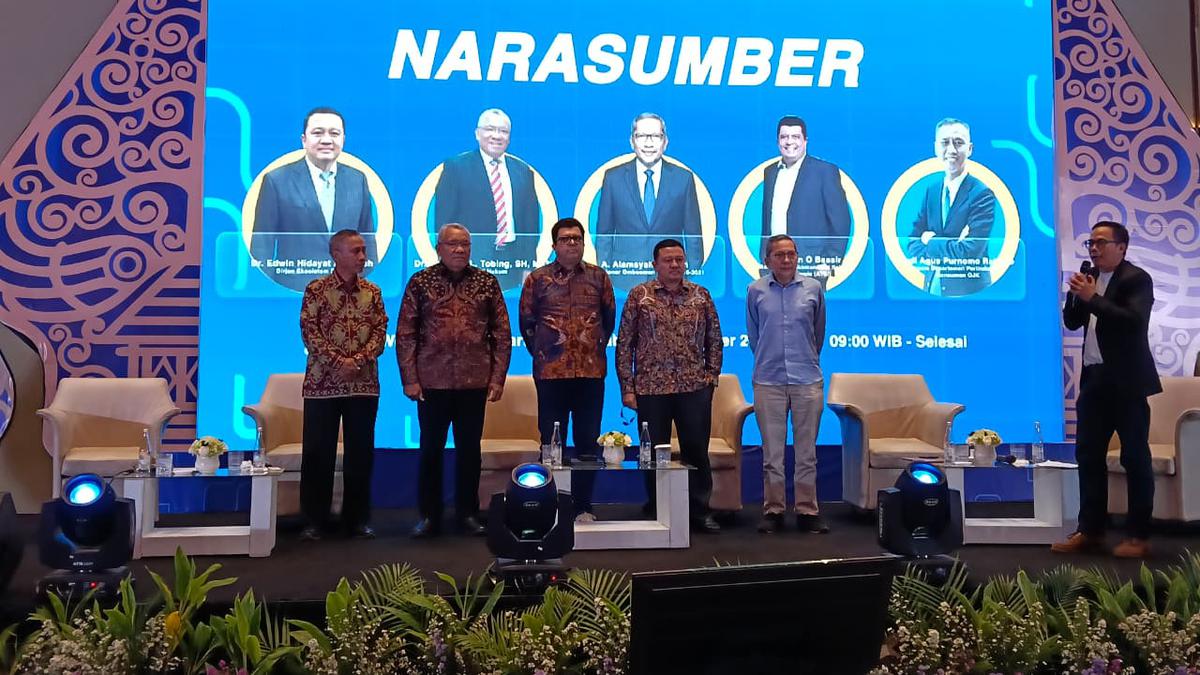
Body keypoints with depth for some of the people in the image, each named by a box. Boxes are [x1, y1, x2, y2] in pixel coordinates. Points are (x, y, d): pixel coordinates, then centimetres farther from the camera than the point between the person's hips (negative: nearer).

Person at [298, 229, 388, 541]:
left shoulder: (372, 292, 9)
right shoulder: (316, 289, 0)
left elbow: (380, 331, 3)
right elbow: (309, 330, -7)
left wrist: (360, 359, -12)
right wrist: (337, 360, -16)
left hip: (364, 383, 3)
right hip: (322, 382, -2)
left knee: (361, 452, 6)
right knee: (318, 452, 3)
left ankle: (358, 518, 17)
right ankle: (314, 520, 14)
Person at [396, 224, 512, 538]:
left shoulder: (486, 282, 5)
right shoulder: (420, 282, 3)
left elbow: (502, 333, 6)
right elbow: (405, 334, 1)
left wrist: (497, 378, 0)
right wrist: (409, 379, -5)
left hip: (475, 382, 1)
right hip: (432, 381, -1)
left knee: (470, 449, 9)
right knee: (430, 448, 7)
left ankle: (467, 513, 22)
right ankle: (429, 515, 20)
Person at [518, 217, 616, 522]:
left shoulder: (599, 277, 7)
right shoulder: (537, 278, 3)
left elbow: (609, 318, 15)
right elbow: (526, 321, 7)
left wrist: (598, 346, 11)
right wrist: (540, 353, 7)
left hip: (591, 371, 2)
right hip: (551, 372, -1)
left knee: (588, 440, 6)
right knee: (551, 441, 4)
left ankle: (583, 506, 17)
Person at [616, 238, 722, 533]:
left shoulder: (701, 295, 8)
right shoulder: (639, 295, 2)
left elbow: (715, 339, 14)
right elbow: (624, 343, 2)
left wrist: (711, 375, 4)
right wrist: (627, 387, -3)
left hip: (695, 387, 1)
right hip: (651, 388, -1)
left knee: (697, 450, 5)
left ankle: (700, 511, 18)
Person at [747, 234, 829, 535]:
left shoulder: (813, 288, 5)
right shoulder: (755, 291, 4)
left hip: (807, 378, 1)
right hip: (768, 380, 0)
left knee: (806, 450, 5)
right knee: (772, 450, 4)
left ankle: (807, 511, 14)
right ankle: (773, 511, 14)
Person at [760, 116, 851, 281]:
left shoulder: (825, 171, -2)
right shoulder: (770, 172, 14)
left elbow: (840, 221, -4)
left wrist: (829, 262, -10)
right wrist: (764, 258, 13)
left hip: (809, 267, -4)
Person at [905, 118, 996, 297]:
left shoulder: (982, 194, -13)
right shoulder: (931, 190, 5)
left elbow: (970, 251, -21)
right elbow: (913, 243, 1)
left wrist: (930, 241, -9)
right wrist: (950, 247, -15)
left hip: (968, 291, -5)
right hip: (932, 288, 5)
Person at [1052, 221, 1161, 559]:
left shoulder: (1137, 278, -8)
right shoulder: (1091, 279, 13)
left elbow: (1134, 321, -22)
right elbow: (1072, 321, 11)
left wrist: (1092, 298, -21)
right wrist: (1077, 293, -4)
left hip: (1127, 381, -7)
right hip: (1094, 378, 7)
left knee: (1134, 457, 0)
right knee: (1088, 454, 8)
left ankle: (1139, 535, 8)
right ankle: (1090, 530, 16)